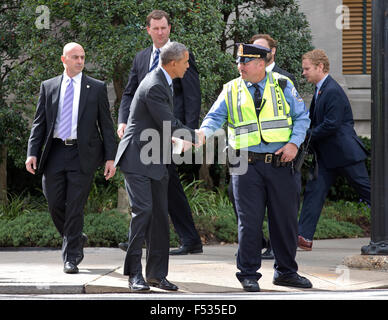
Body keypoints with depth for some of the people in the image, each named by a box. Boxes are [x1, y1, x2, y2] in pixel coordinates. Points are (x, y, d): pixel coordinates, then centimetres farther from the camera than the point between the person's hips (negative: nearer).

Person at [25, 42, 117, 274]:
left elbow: (106, 125, 4)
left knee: (75, 207, -4)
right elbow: (39, 123, 10)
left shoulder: (96, 88, 5)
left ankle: (71, 258, 3)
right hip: (55, 153, 3)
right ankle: (77, 240, 29)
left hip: (83, 154, -3)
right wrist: (32, 153, -1)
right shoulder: (48, 87, 10)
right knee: (55, 205, 4)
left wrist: (111, 157, -3)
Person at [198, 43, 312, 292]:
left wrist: (294, 143, -8)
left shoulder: (282, 85, 6)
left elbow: (302, 117, 6)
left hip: (281, 163, 1)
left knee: (286, 219, 7)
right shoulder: (231, 91, 7)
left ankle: (286, 272, 21)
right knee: (250, 221, -4)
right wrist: (203, 133, -22)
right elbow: (215, 117, -1)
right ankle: (248, 274, 6)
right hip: (247, 166, -1)